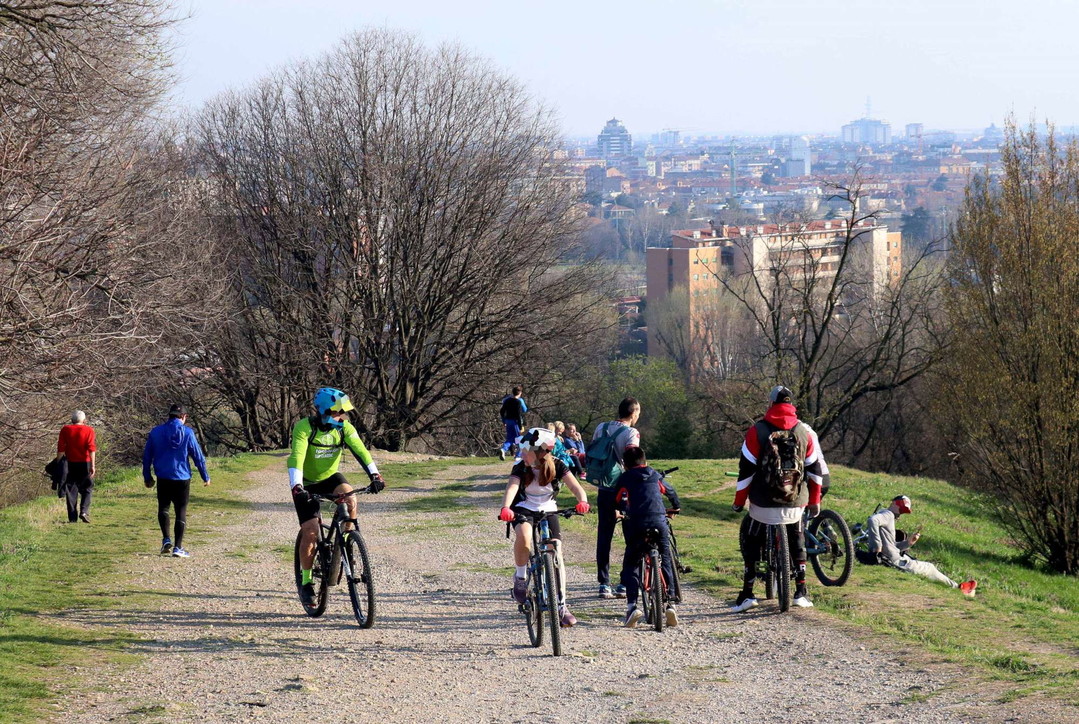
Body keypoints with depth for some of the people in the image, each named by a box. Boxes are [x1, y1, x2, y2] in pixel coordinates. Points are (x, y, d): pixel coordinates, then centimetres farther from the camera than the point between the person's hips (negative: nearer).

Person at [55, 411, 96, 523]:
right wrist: (93, 465, -10)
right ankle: (84, 511, -9)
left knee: (71, 490, 6)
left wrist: (58, 463, 3)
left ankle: (72, 517, 3)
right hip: (85, 463, -1)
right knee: (87, 488, 10)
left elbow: (60, 449, -1)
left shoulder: (65, 430, 2)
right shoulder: (88, 430, -1)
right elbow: (92, 448, -9)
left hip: (70, 463, 1)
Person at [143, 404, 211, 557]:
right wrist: (205, 477, 9)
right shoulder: (188, 433, -5)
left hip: (163, 478, 1)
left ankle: (166, 539, 1)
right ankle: (178, 547, 2)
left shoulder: (156, 432, 1)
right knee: (181, 512, 6)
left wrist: (147, 477, 18)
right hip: (182, 479, -1)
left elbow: (147, 456, 6)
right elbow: (198, 456, -2)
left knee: (163, 507, 19)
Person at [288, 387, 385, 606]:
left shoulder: (344, 428, -12)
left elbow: (360, 451, -23)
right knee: (310, 532, -13)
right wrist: (296, 487, -49)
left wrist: (374, 475, -38)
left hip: (330, 477, 3)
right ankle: (305, 581, 4)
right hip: (307, 484, -3)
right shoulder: (304, 428, -25)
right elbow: (296, 459, -36)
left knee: (350, 499, -29)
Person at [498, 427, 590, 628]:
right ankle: (520, 577, -12)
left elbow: (575, 486, -25)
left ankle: (561, 605, -2)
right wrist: (505, 508, -55)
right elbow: (511, 488, -34)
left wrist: (582, 501, -48)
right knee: (523, 535, -36)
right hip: (524, 510, -1)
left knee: (557, 554, -11)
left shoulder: (557, 466, -15)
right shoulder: (521, 468, -18)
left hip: (548, 511, 1)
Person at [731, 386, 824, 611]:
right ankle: (801, 592, 14)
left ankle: (747, 594, 5)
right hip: (795, 504, 3)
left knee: (750, 542, 14)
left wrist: (739, 500, 2)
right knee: (797, 543, 22)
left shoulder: (757, 431, -6)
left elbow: (746, 470, -7)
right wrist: (814, 501, 19)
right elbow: (815, 469, 9)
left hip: (763, 504, -3)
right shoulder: (803, 432, 3)